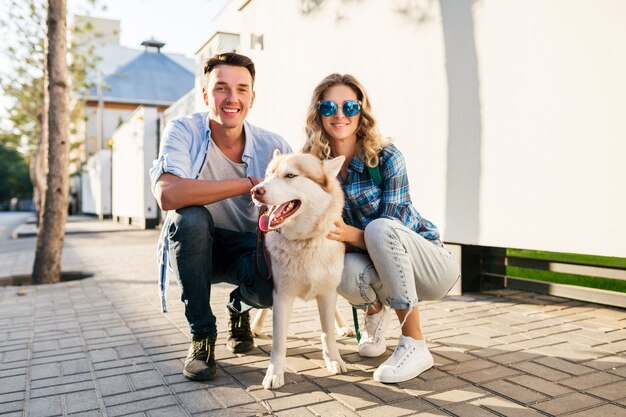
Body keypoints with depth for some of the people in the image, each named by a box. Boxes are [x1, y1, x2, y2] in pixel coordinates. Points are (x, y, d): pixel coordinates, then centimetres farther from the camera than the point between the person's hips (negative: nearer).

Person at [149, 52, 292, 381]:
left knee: (275, 284, -30)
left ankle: (239, 309, 13)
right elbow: (167, 194, -34)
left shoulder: (273, 147, -11)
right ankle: (201, 335, -12)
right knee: (190, 217, -34)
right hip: (193, 247, 0)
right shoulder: (183, 131, -17)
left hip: (247, 248, 1)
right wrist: (250, 184, -33)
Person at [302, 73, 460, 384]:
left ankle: (415, 345, -23)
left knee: (379, 228, -35)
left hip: (429, 265, -2)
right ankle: (376, 309, 5)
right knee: (346, 272, -33)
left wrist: (350, 234, -39)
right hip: (370, 262, 3)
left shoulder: (386, 158, -18)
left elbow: (388, 231, -20)